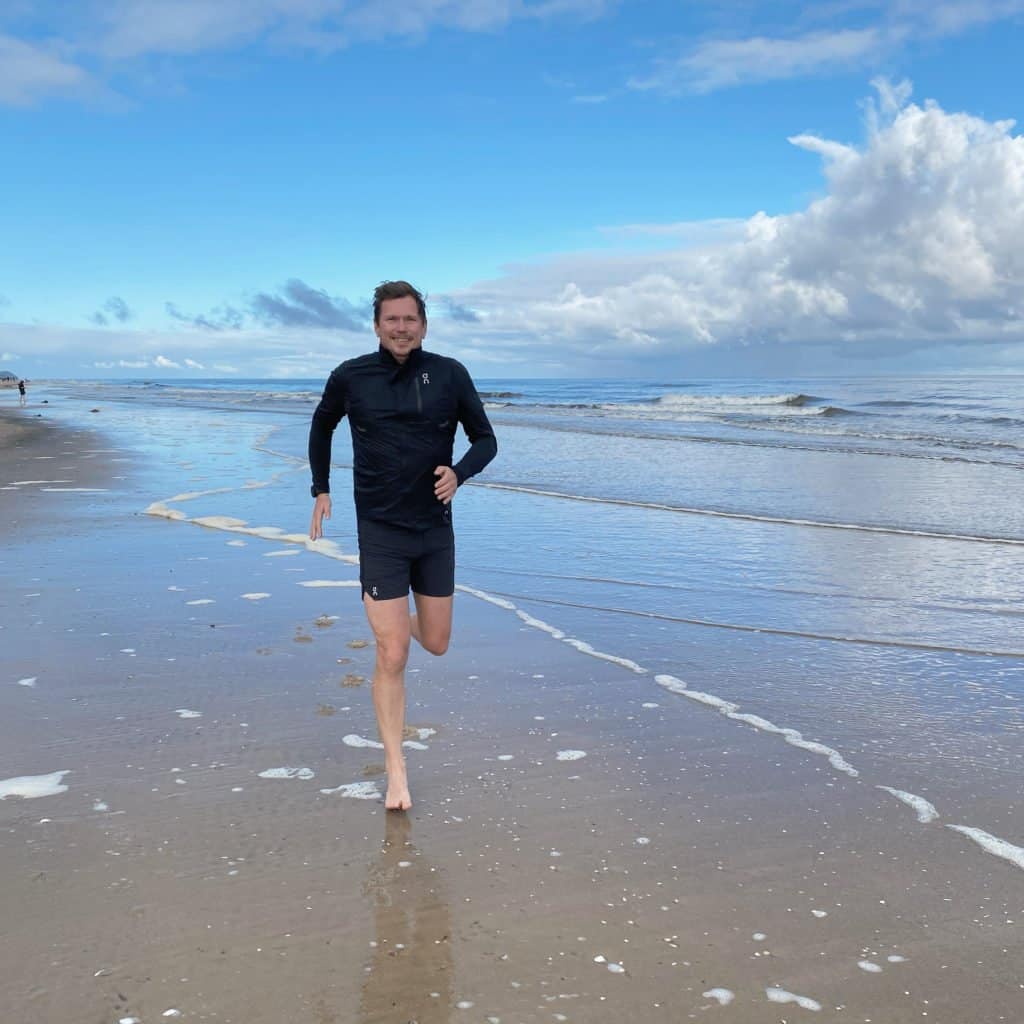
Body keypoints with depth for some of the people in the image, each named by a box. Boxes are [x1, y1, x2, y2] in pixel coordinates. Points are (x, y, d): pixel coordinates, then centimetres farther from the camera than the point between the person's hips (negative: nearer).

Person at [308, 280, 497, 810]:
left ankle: (403, 621, 50)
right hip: (380, 532, -2)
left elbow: (485, 439, 4)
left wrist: (458, 472, -16)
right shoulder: (350, 377, -3)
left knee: (436, 644, 13)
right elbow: (321, 426, 16)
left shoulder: (449, 375, -4)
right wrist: (320, 489, 12)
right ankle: (395, 770, 9)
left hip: (435, 529, 2)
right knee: (391, 658, -5)